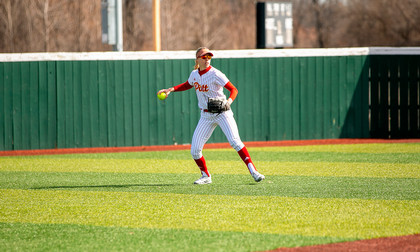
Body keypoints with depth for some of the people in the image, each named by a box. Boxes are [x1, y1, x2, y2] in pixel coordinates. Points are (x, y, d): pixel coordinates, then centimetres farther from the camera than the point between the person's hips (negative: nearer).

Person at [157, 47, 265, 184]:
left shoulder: (215, 74, -14)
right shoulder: (194, 74, 4)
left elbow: (233, 89, -16)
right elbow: (188, 85, 26)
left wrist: (229, 100, -35)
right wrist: (171, 89, 15)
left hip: (222, 112, -5)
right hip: (206, 115, 5)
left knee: (235, 141, -24)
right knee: (195, 150, -2)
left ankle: (253, 172, -21)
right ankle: (206, 176, 19)